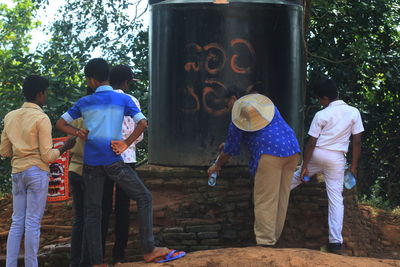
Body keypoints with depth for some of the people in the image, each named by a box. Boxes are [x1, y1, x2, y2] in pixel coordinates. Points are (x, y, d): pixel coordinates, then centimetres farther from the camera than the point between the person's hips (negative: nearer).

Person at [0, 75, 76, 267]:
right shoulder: (41, 118, -10)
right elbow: (47, 156, -10)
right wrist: (65, 147, 5)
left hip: (17, 172, 6)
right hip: (37, 172, -6)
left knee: (17, 222, 9)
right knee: (32, 223, -3)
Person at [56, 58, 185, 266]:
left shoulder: (84, 102, 9)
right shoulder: (123, 100, 3)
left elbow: (61, 123, 11)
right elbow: (142, 123, -8)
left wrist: (79, 134, 5)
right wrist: (125, 144, -4)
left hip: (90, 162, 3)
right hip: (113, 161, -3)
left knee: (92, 212, 6)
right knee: (144, 198, 8)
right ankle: (148, 250, 2)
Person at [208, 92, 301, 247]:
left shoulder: (238, 121, 7)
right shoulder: (267, 105, 27)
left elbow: (230, 150, 12)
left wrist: (216, 166, 33)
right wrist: (227, 144, 49)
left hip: (270, 154, -7)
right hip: (292, 150, 7)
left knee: (265, 200, -4)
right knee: (282, 197, 13)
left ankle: (266, 242, -8)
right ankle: (275, 237, 19)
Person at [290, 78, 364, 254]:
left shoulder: (321, 115, -6)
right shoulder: (354, 112, -1)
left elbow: (311, 143, -6)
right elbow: (357, 141, 0)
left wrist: (305, 166, -3)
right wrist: (354, 165, 7)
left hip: (317, 154, -1)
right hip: (336, 160, 1)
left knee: (297, 177, 28)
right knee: (336, 198, 1)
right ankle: (335, 241, -6)